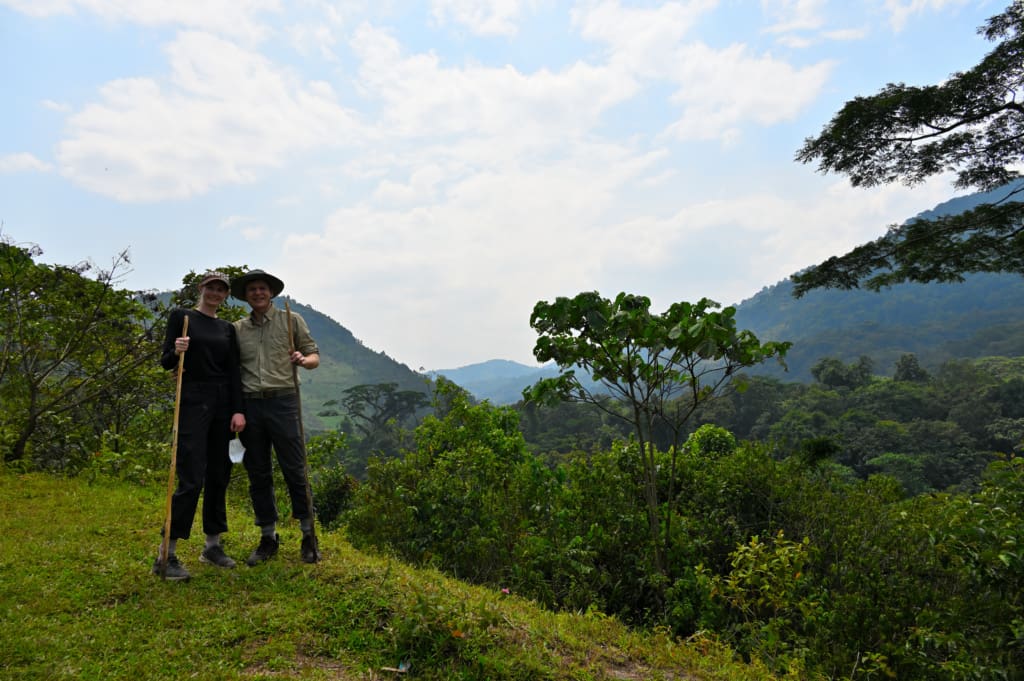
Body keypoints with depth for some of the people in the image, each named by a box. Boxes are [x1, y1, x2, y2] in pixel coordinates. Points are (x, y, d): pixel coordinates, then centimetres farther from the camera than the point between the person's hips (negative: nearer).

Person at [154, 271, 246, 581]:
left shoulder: (228, 328, 13)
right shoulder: (181, 317, 2)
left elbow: (234, 370, 7)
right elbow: (165, 362, 0)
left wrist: (238, 410, -3)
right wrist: (176, 351, -22)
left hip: (223, 403, 5)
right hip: (193, 401, -5)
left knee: (219, 476, 8)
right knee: (191, 480, -11)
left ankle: (212, 545, 20)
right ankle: (167, 555, 0)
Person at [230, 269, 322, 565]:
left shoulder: (291, 320, 6)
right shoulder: (237, 329, 12)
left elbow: (314, 355, 6)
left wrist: (303, 359, -16)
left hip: (283, 401, -3)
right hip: (250, 405, 3)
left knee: (295, 470, -2)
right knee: (258, 474, 9)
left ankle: (308, 536, 12)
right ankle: (268, 538, 22)